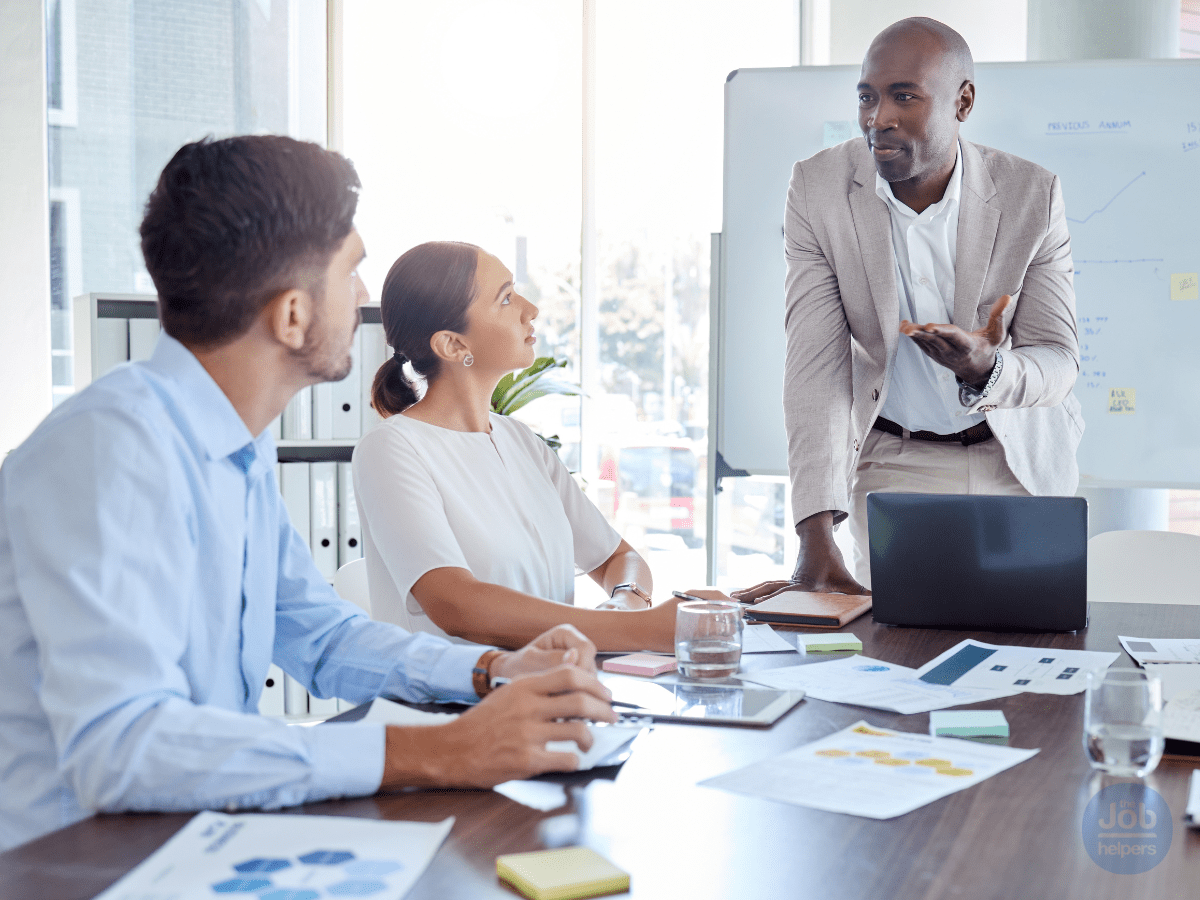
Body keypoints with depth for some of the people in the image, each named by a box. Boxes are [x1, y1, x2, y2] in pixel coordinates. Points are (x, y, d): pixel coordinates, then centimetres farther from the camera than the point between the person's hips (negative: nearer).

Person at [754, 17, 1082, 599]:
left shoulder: (1032, 195, -14)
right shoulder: (817, 190, -14)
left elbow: (1058, 359, -11)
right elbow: (815, 365, -21)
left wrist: (987, 369, -38)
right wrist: (817, 544, -31)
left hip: (1022, 461, 1)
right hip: (893, 459, 0)